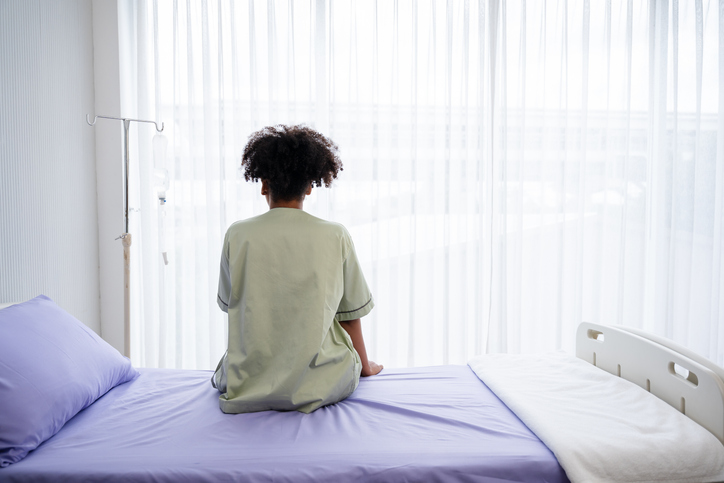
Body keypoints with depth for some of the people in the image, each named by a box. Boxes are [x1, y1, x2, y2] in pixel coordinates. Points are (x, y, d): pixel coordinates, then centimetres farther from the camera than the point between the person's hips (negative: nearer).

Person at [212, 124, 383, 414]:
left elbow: (228, 305, 7)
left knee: (220, 376, 35)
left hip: (249, 387, 1)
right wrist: (364, 365, 21)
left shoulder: (238, 235, -7)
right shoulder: (335, 236, -8)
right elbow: (351, 313, 2)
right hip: (321, 386, -1)